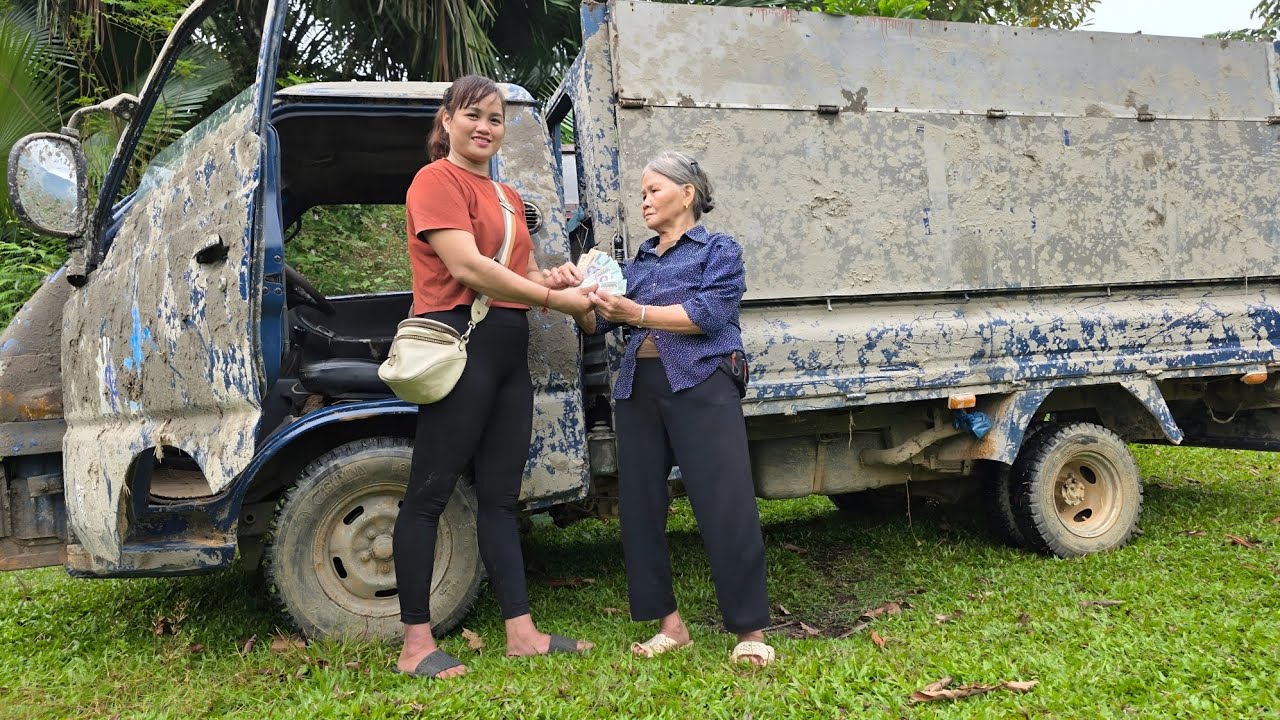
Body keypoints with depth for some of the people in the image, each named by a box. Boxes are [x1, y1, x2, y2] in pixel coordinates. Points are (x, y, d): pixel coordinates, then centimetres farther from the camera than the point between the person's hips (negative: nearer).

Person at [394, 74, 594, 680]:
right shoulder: (437, 180, -4)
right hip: (459, 343, -9)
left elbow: (521, 272, 26)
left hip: (508, 351, 9)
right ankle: (416, 645, 3)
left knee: (500, 497, 10)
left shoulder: (507, 197, 22)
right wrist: (554, 299, -16)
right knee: (429, 493, -3)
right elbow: (467, 267, -17)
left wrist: (553, 278, 3)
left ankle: (521, 632, 14)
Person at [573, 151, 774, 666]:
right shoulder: (638, 262, 21)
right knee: (639, 506, 3)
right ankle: (670, 625, 13)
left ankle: (751, 631, -3)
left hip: (700, 386, -6)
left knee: (726, 507, -10)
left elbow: (708, 313, -11)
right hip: (638, 388, 6)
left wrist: (636, 313, -17)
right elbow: (597, 324, 13)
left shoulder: (718, 250, 7)